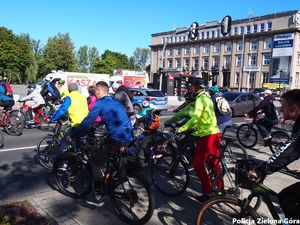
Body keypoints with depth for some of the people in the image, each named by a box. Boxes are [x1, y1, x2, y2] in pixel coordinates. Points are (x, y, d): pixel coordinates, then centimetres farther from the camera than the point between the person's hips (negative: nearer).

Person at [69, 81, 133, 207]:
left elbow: (87, 123, -5)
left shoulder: (100, 103, -3)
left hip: (115, 139, -8)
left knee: (96, 164, 5)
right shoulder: (116, 102, 20)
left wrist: (72, 136, 6)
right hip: (128, 139, 8)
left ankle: (98, 198, 5)